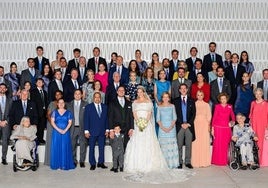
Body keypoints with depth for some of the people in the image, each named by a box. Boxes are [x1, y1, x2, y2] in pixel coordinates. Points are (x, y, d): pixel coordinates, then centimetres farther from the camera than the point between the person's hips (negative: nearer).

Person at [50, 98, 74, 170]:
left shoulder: (68, 112, 6)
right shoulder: (54, 112, 6)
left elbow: (70, 122, 1)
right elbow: (52, 122, -1)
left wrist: (65, 130, -12)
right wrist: (58, 130, -12)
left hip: (65, 132, 0)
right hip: (56, 132, 0)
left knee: (65, 148, 0)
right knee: (56, 147, 1)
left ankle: (65, 165, 6)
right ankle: (56, 165, 8)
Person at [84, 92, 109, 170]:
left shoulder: (104, 107, 10)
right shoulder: (88, 107, 1)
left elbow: (106, 119, 12)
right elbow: (86, 119, -2)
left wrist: (107, 129, 6)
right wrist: (86, 131, -8)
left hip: (102, 131, 3)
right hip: (92, 131, -3)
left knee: (101, 147, 7)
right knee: (92, 148, 2)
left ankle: (101, 163, 17)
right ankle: (92, 164, 11)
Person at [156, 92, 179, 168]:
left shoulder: (172, 106, 8)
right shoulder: (159, 107, 7)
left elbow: (174, 118, 3)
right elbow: (158, 119, 4)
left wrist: (171, 127, -10)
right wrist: (162, 127, -10)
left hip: (171, 128, 0)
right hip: (162, 128, 0)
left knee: (171, 145, -4)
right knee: (163, 146, -3)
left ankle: (172, 163, 1)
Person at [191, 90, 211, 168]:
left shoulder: (206, 105, 10)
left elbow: (209, 116, 7)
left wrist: (209, 125, -3)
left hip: (204, 124, 1)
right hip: (196, 124, -1)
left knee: (205, 142, -2)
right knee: (196, 142, -4)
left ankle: (204, 161, 4)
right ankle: (196, 161, 1)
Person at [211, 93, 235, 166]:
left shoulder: (230, 107, 8)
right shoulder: (217, 106, 1)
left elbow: (232, 116, 20)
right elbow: (214, 117, 1)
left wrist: (232, 121, 2)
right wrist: (212, 128, -2)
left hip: (227, 128, 2)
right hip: (218, 127, -2)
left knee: (225, 145, 3)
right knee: (218, 144, 0)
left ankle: (224, 161, 12)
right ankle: (217, 161, 8)